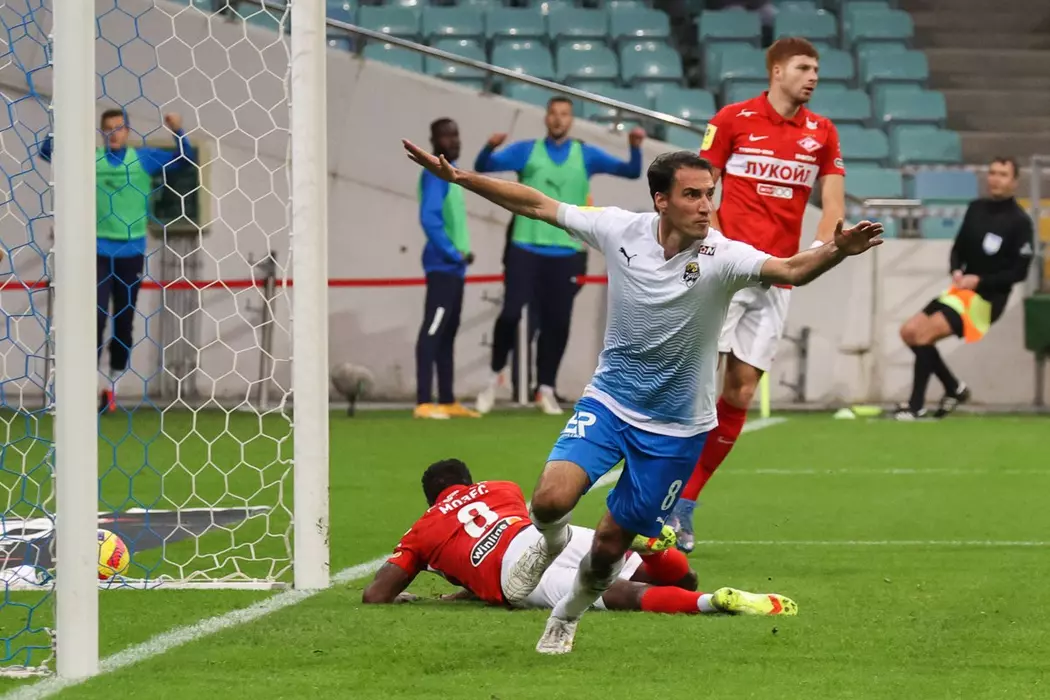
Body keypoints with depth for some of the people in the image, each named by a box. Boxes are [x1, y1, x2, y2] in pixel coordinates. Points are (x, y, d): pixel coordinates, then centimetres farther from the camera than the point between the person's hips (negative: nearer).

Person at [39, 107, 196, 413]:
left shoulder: (145, 158, 2)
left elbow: (186, 158, 0)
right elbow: (48, 151, -3)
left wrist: (178, 132, -18)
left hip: (131, 251, 2)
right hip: (99, 250, -2)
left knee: (124, 322, 8)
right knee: (96, 318, -10)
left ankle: (113, 386, 19)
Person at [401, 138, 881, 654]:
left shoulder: (721, 257, -21)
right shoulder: (620, 230, -13)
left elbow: (790, 270, -39)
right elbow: (535, 205, -4)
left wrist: (836, 252, -60)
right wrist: (456, 176, -8)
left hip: (676, 427, -1)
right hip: (609, 400, 1)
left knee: (610, 544, 7)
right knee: (551, 500, -22)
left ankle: (569, 615, 40)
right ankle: (551, 543, 17)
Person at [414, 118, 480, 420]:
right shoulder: (435, 174, -13)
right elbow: (429, 218, -22)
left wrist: (461, 254, 12)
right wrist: (453, 253, -18)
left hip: (454, 266, 10)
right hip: (442, 266, -10)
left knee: (448, 332, 13)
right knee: (433, 330, -13)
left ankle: (447, 401, 18)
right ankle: (424, 402, -18)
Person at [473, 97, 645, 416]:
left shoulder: (585, 155, 8)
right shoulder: (526, 150, 6)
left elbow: (631, 172, 3)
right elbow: (482, 167, -1)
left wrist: (635, 147, -18)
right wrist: (490, 147, -23)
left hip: (566, 253, 1)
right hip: (525, 249, -1)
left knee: (557, 323, 1)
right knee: (510, 313, -11)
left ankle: (545, 389, 12)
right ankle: (496, 375, 10)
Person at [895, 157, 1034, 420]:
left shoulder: (1020, 222, -11)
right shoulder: (976, 208, 8)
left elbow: (1019, 272, -13)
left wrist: (980, 280, -19)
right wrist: (956, 271, -5)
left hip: (988, 298, -8)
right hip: (961, 289, 8)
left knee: (924, 333, -22)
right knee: (909, 331, -1)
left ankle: (916, 405, -15)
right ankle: (954, 388, 13)